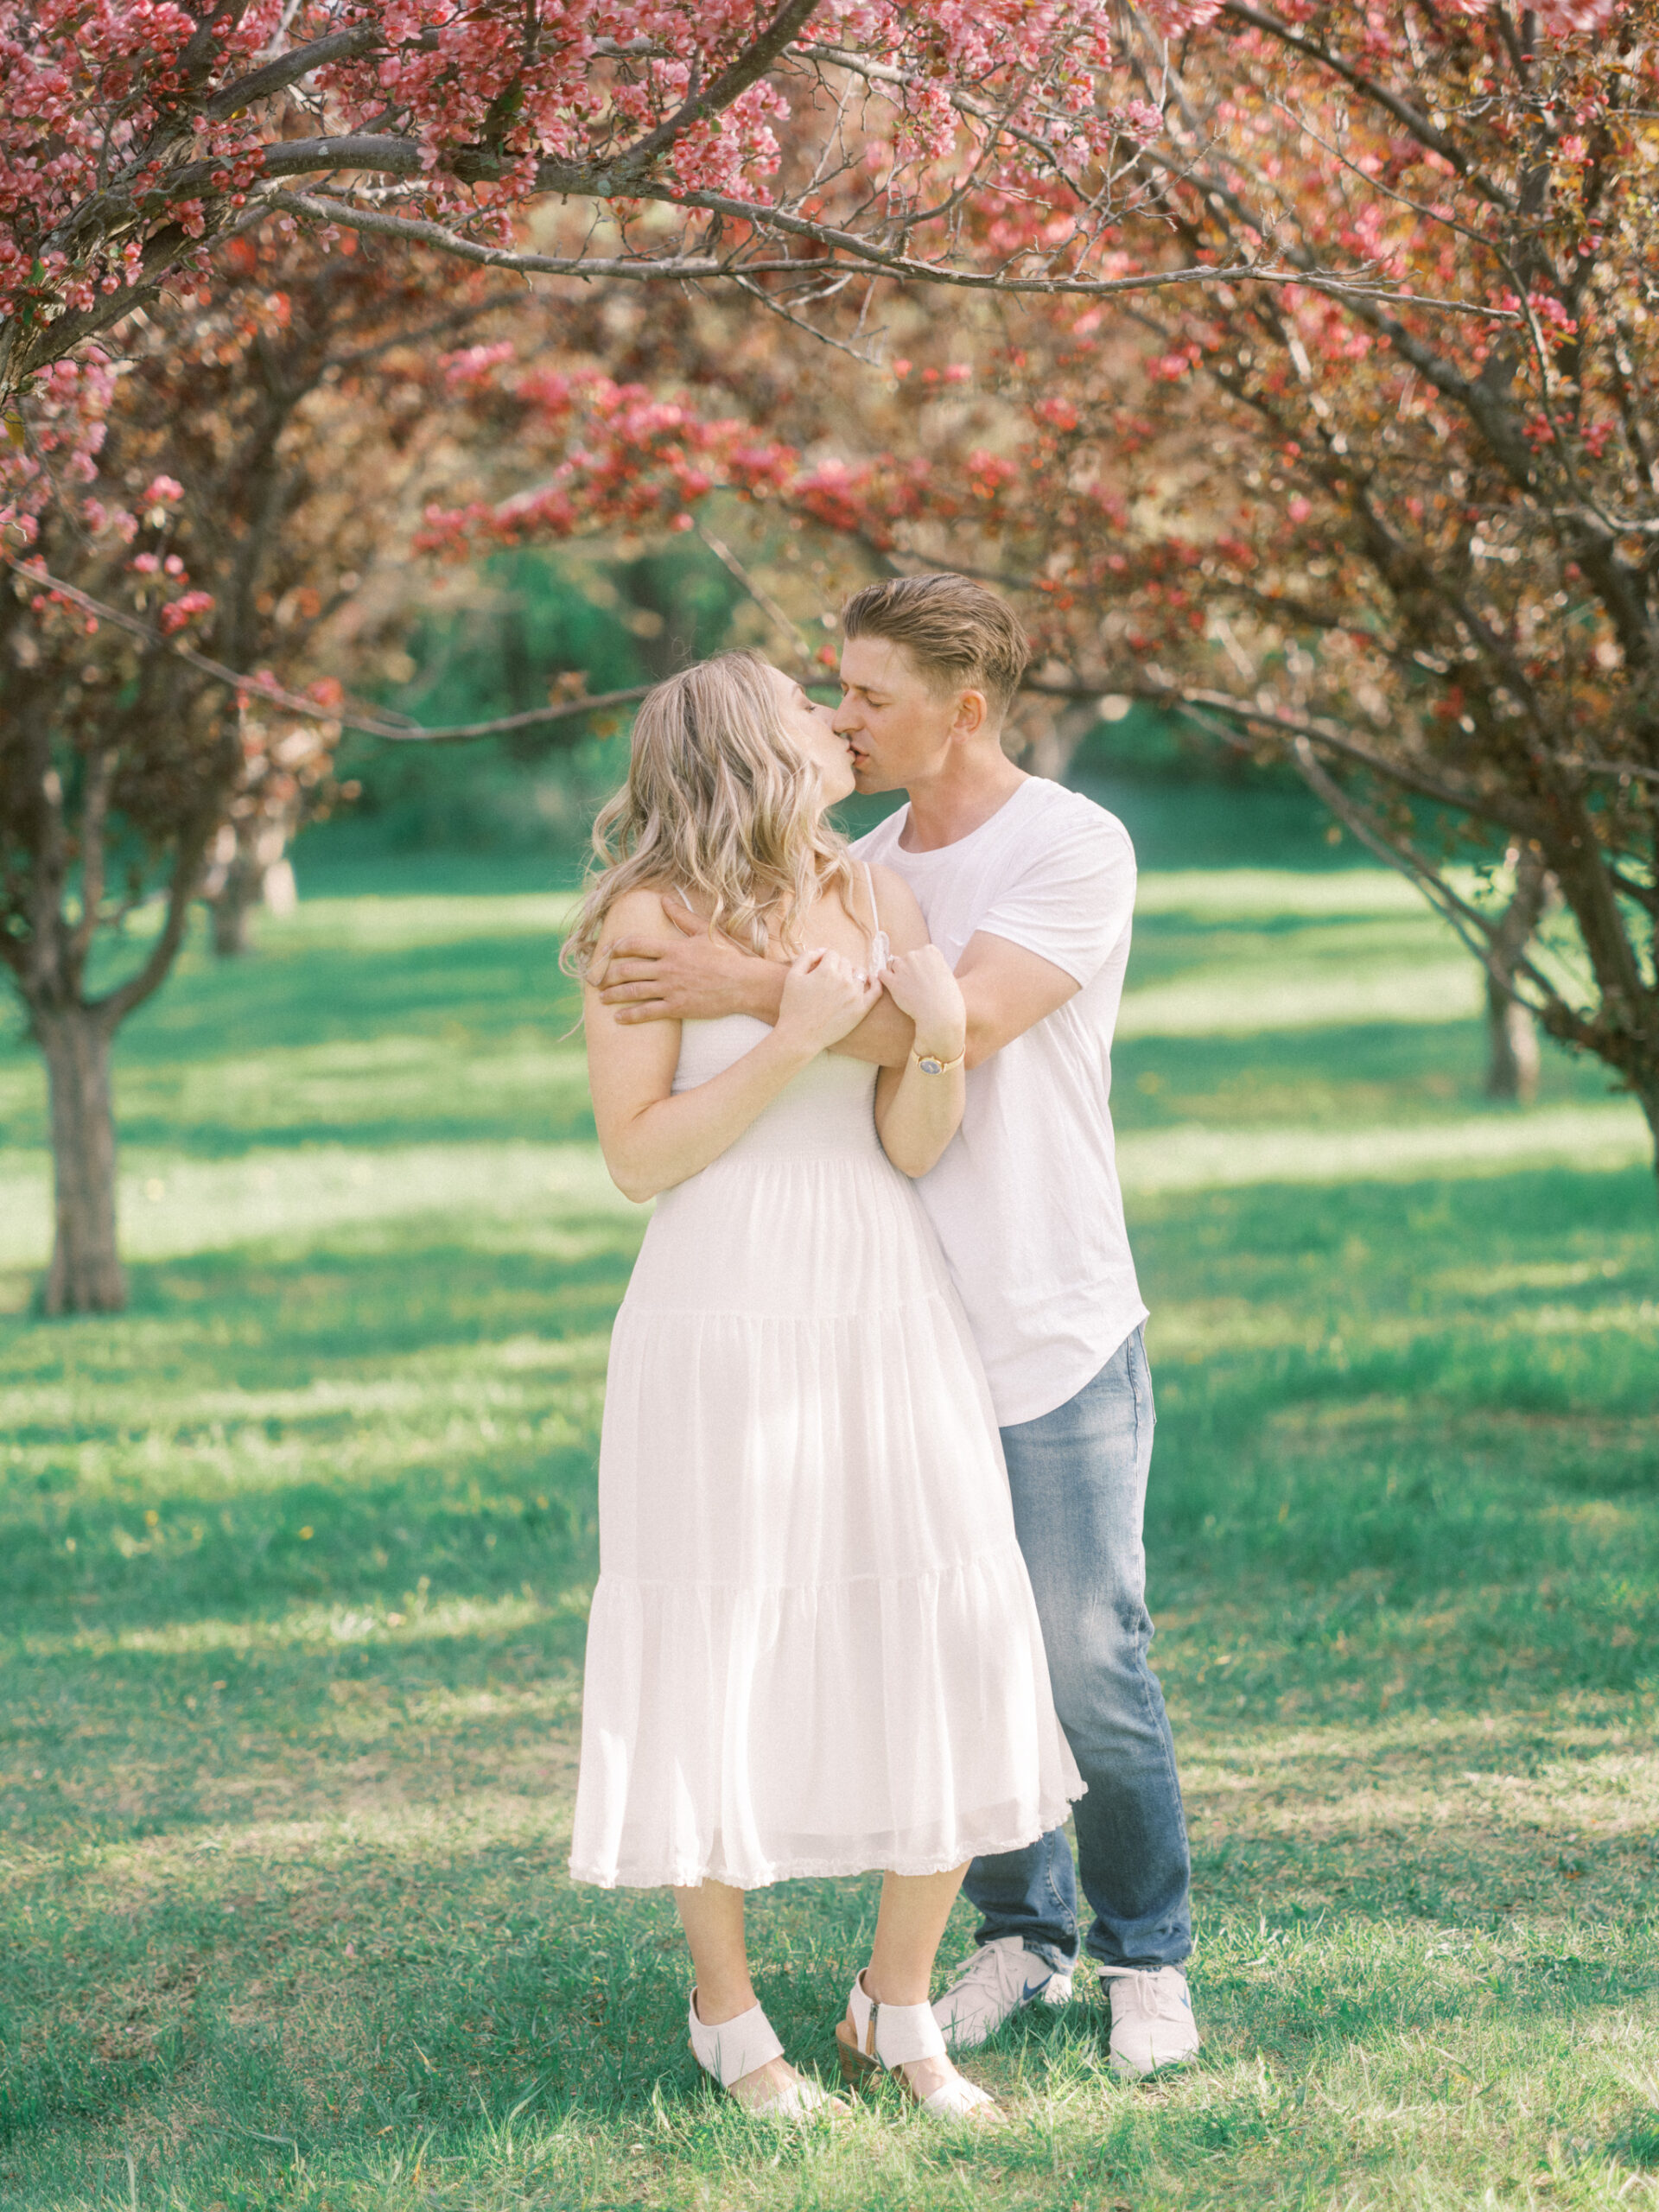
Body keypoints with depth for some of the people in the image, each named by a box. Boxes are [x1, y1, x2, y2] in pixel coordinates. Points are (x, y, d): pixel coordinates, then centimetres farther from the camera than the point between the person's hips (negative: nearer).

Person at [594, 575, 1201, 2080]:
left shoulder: (1075, 849, -10)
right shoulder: (864, 866, 11)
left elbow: (960, 1022, -25)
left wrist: (748, 989, -28)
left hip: (1056, 1335, -6)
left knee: (1091, 1664, -1)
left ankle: (1146, 1958, 16)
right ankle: (1019, 1934, 24)